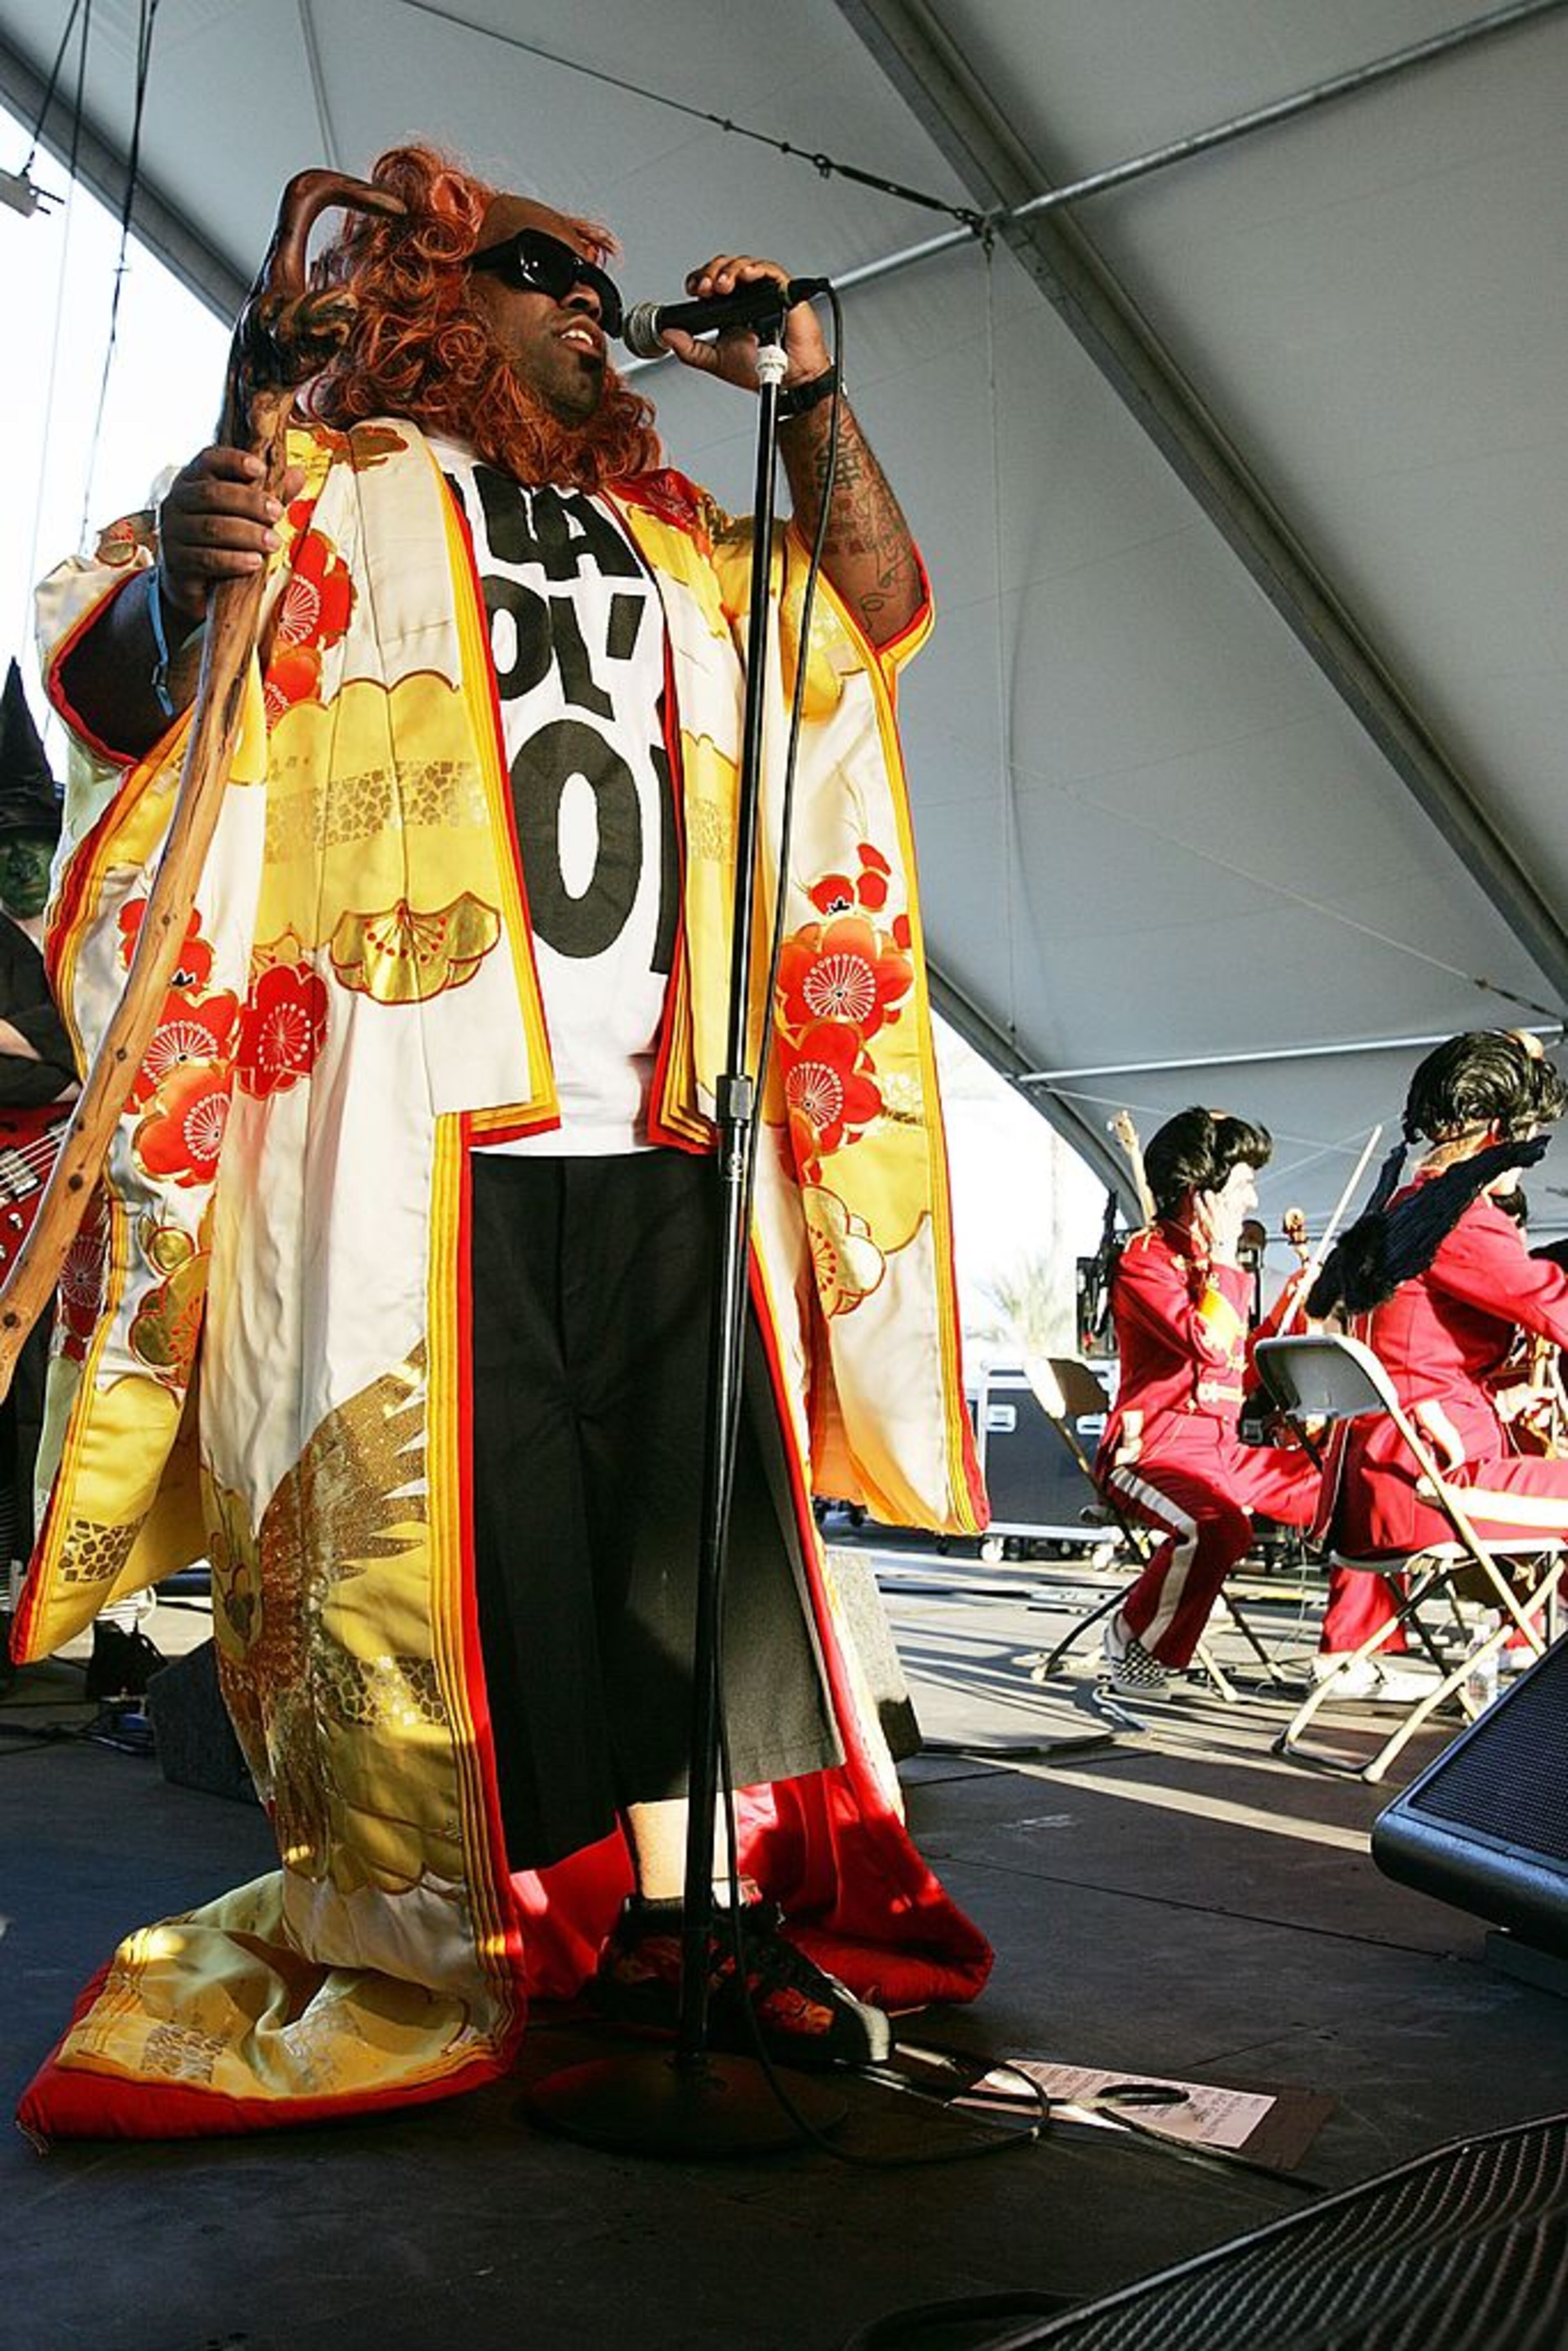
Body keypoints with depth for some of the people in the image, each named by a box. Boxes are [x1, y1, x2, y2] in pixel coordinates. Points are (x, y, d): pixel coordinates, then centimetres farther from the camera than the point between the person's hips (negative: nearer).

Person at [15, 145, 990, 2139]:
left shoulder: (660, 540, 24)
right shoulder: (330, 485, 10)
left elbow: (879, 608, 28)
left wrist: (810, 399, 15)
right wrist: (178, 590, -23)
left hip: (656, 1127, 5)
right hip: (420, 1119, -5)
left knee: (696, 1508, 2)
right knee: (460, 1517, -4)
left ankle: (683, 1900, 10)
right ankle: (459, 1941, 8)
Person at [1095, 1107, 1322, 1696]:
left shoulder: (1221, 1267, 19)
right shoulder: (1146, 1260, -8)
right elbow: (1209, 1344, -23)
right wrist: (1223, 1259, -13)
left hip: (1223, 1447, 9)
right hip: (1155, 1447, -9)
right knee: (1218, 1525, -38)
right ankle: (1134, 1643, -15)